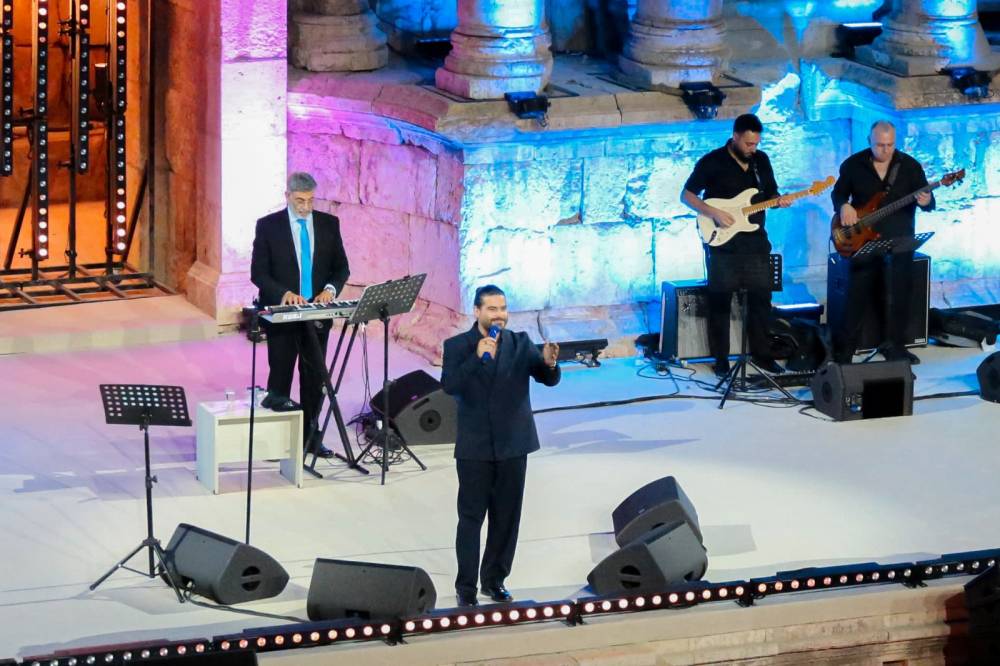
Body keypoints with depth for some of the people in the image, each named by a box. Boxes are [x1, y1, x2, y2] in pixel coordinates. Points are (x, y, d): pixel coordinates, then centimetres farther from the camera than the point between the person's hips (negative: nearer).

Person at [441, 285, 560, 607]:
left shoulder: (520, 343, 2)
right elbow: (449, 386, -17)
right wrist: (477, 357, -27)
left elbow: (549, 379, -7)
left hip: (513, 445, 2)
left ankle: (494, 580, 22)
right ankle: (466, 587, 4)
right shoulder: (457, 346, -3)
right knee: (471, 517, 0)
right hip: (474, 447, -2)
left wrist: (549, 363, -30)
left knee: (507, 517, 9)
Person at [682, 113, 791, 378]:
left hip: (755, 242, 4)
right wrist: (714, 213, -17)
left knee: (761, 297, 6)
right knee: (720, 300, 0)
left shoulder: (761, 160, 8)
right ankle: (721, 359, 6)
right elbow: (687, 195, -5)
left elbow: (771, 193, 17)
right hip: (722, 244, -4)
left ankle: (761, 353, 16)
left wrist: (779, 200, -7)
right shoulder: (712, 162, -7)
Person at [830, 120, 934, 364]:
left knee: (900, 287, -7)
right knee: (858, 291, -7)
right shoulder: (853, 165, 2)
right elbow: (838, 192, 12)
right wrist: (844, 206, -10)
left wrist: (926, 202, -21)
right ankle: (844, 347, 4)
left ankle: (894, 344, 7)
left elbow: (928, 201, 3)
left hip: (899, 238, 1)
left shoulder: (910, 166, 1)